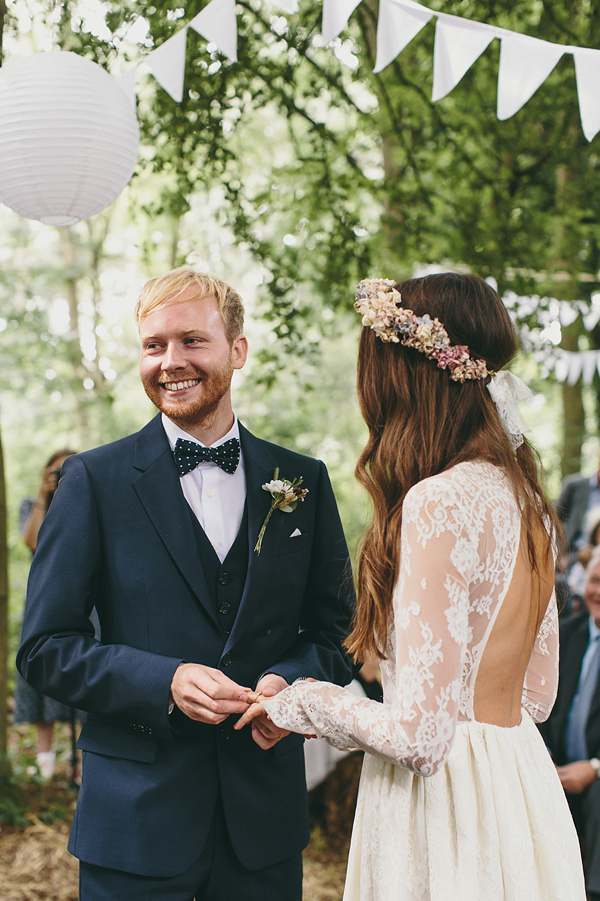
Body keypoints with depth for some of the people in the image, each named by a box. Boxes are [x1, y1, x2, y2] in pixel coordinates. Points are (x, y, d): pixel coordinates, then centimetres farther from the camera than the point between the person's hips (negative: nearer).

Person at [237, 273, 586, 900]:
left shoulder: (439, 503, -22)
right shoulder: (522, 496, 4)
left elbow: (420, 737, -23)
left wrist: (304, 704, -5)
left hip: (445, 797, -8)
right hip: (520, 787, 8)